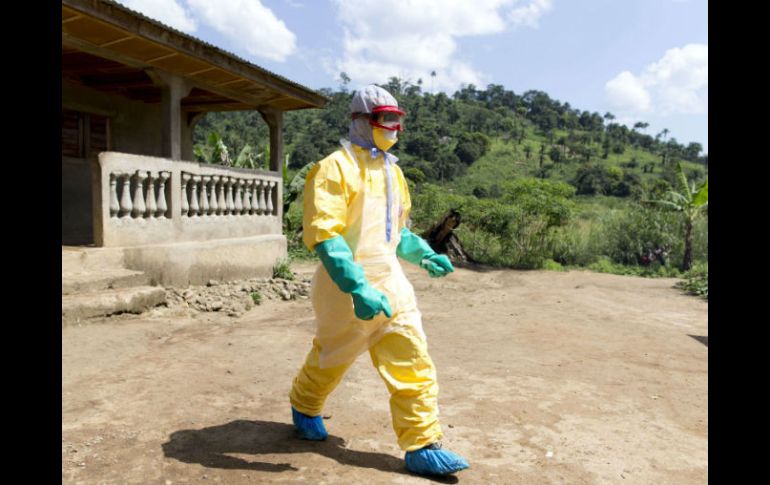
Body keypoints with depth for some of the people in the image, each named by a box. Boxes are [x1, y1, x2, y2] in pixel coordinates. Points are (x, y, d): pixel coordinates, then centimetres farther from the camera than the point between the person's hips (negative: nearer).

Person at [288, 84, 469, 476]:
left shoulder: (392, 171, 12)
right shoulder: (336, 168, -13)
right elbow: (323, 235, -23)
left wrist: (425, 255, 8)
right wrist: (358, 289, -30)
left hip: (391, 283, 6)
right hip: (346, 289, -6)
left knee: (413, 364, 1)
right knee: (330, 359, 15)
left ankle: (423, 447, 10)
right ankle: (304, 407, 44)